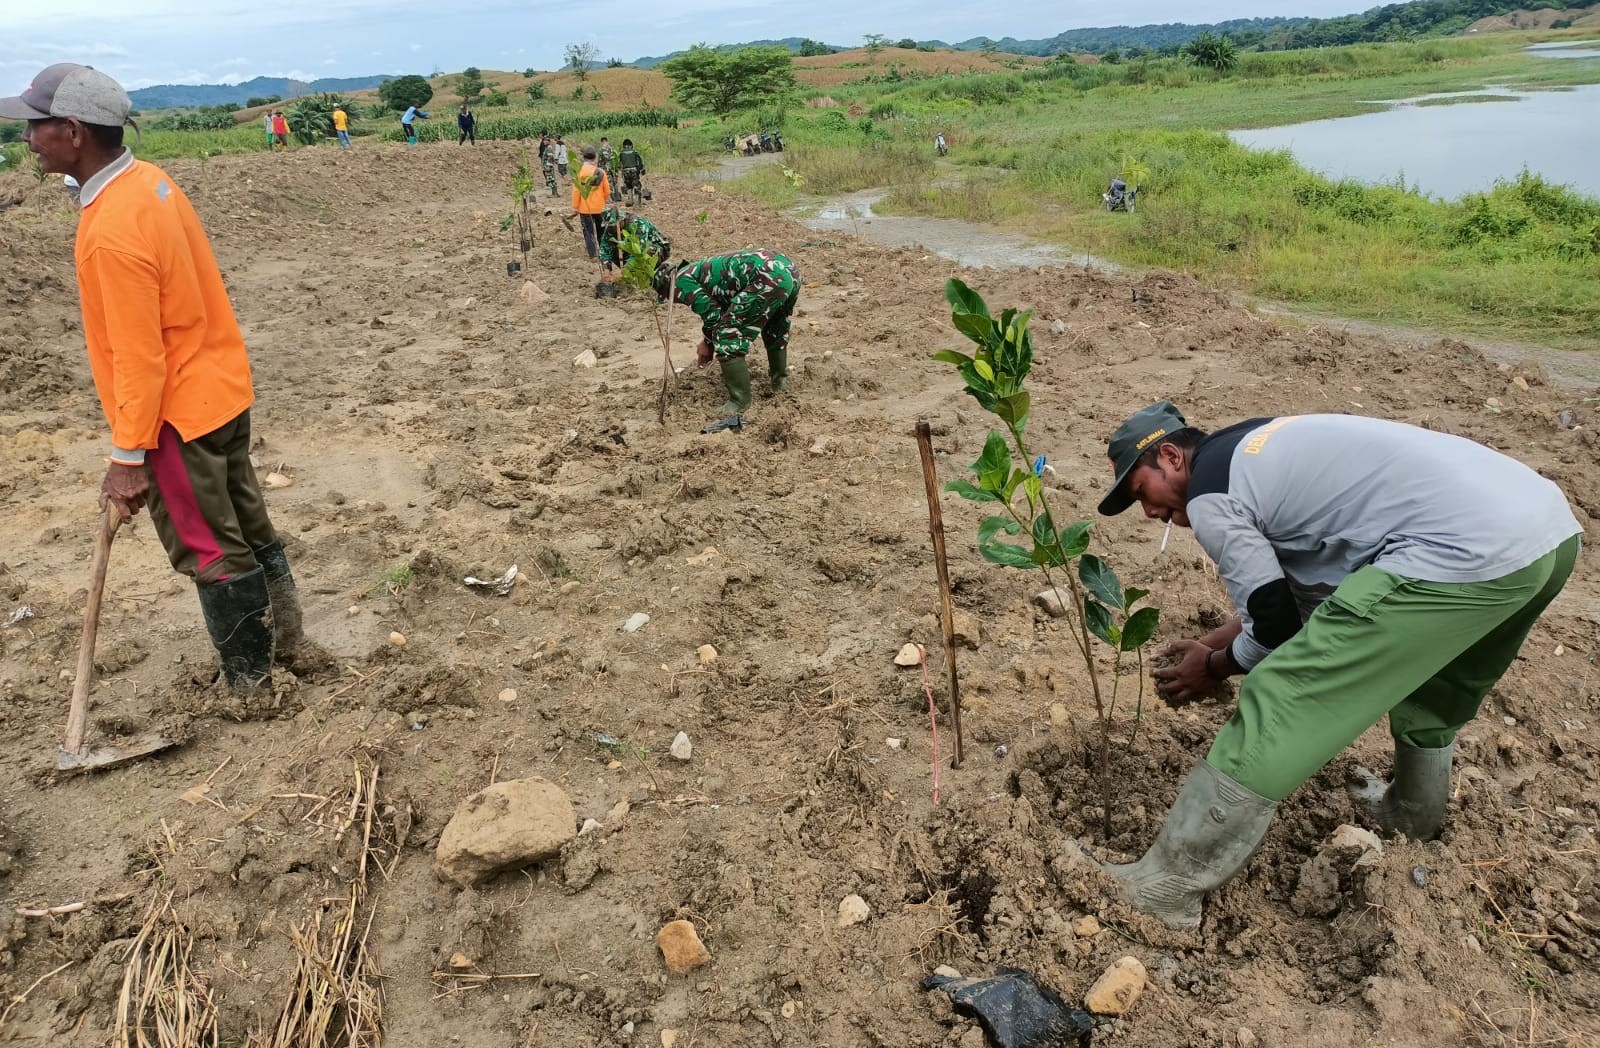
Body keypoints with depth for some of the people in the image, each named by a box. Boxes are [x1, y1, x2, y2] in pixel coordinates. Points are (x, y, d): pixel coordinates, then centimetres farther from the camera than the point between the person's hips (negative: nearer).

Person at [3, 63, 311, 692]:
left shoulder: (112, 233, -26)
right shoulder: (150, 181, 2)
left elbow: (139, 359, -23)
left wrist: (127, 457, -15)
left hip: (180, 412, -9)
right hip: (221, 388, 9)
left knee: (209, 551, 6)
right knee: (246, 527, 19)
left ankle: (250, 680, 21)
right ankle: (280, 638, 34)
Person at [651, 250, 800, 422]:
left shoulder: (681, 280, 7)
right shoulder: (698, 270, 34)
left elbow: (710, 313, 0)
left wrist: (708, 343, 17)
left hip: (766, 277, -10)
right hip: (788, 269, 10)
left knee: (726, 337, -1)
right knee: (775, 331, 34)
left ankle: (739, 402, 3)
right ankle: (780, 379, 49)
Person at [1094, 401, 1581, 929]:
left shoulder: (1208, 496, -1)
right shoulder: (1258, 448, 26)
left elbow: (1276, 626, 3)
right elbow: (1297, 591, 30)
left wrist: (1213, 667, 20)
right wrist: (1212, 641, 31)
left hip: (1462, 551, -10)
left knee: (1276, 705, -5)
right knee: (1433, 682, 36)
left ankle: (1166, 886, 3)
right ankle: (1413, 812, 59)